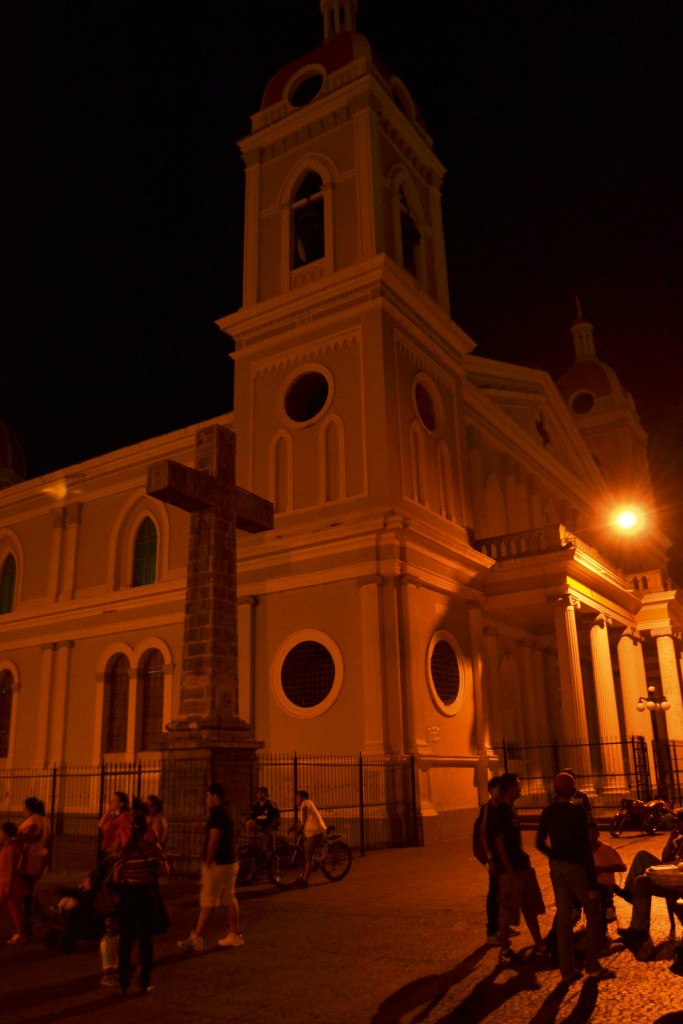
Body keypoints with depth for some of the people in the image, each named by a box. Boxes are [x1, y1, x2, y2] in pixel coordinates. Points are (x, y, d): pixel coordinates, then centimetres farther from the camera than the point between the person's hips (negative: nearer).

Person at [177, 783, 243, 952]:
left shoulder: (217, 813, -16)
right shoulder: (229, 811, 13)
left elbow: (214, 840, -21)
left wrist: (207, 862, -16)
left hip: (217, 863, -9)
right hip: (231, 861, 9)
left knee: (206, 902, -3)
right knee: (230, 899, 12)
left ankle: (196, 938, 3)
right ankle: (235, 935, 16)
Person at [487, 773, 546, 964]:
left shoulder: (510, 809, 11)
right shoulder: (498, 812, -18)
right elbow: (498, 843, -20)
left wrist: (524, 859, 15)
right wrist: (508, 869, -21)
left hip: (522, 865, 10)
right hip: (510, 869, -10)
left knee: (531, 907, 18)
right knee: (507, 911, 1)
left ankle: (539, 944, 30)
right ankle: (504, 951, 12)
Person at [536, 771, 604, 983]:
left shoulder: (547, 812, 1)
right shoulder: (578, 810, -14)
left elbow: (540, 843, 5)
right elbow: (586, 847, -16)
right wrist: (592, 882, -14)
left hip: (557, 868, 5)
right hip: (577, 867, -5)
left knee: (563, 917, 11)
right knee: (593, 914, 12)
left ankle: (567, 969, 15)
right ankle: (591, 964, 11)